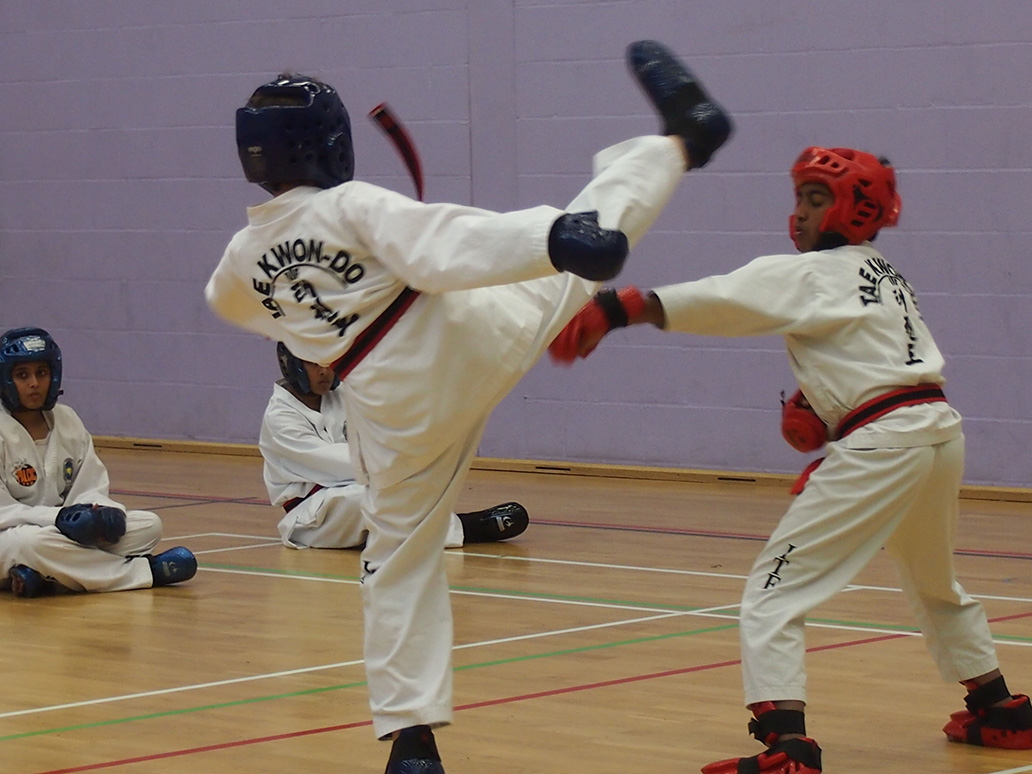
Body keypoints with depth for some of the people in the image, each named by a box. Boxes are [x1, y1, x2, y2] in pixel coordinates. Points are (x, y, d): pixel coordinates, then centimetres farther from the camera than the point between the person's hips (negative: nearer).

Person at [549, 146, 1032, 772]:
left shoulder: (812, 276, -6)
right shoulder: (888, 277, 21)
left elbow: (714, 299, -17)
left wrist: (614, 310, -24)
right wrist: (819, 408, 10)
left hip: (882, 443, -9)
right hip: (942, 430, 9)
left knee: (775, 594, -8)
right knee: (935, 586, 32)